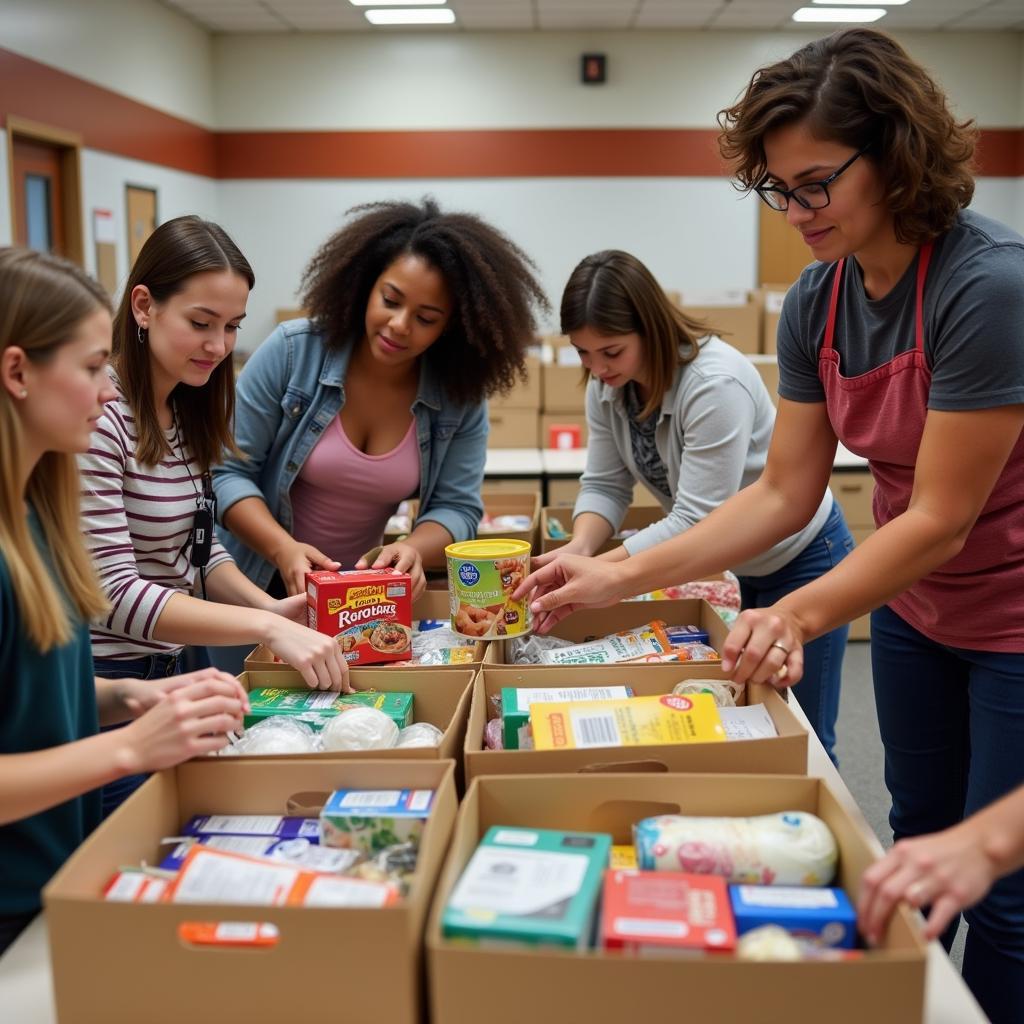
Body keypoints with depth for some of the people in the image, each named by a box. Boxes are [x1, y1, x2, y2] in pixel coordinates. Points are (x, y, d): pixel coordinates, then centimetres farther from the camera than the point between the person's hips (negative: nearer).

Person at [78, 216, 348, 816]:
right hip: (102, 684, -8)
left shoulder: (186, 412, 6)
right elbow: (114, 592, -25)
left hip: (166, 671, 8)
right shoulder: (99, 418, -21)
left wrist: (269, 606, -6)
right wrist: (267, 628, -30)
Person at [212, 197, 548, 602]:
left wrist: (412, 549, -26)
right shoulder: (292, 351, -11)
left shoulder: (461, 395, -6)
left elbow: (457, 507, -5)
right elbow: (228, 471, -9)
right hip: (256, 584, -2)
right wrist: (283, 549, -24)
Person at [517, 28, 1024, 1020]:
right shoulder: (816, 302, -7)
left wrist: (798, 615, -36)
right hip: (914, 603, 7)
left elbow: (941, 519, -26)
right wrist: (621, 575, -13)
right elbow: (784, 492, -6)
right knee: (917, 841, 21)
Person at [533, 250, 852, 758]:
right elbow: (604, 485, -7)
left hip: (799, 560, -7)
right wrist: (579, 547, -27)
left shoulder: (715, 383, -33)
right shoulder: (607, 386, -10)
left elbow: (696, 520, -34)